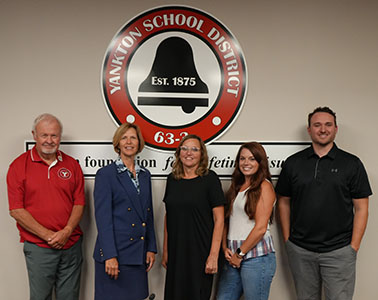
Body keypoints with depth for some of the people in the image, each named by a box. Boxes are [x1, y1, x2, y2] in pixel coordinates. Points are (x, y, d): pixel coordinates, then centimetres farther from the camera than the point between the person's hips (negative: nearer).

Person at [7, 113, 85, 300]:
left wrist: (66, 232, -11)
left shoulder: (71, 165, 6)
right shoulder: (19, 165, -3)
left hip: (71, 245, 3)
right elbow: (16, 210, -7)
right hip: (38, 248, -2)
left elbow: (79, 203, 5)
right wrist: (47, 235, -12)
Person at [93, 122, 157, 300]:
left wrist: (151, 248, 9)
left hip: (139, 253, 6)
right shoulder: (105, 174, -5)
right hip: (115, 252, -5)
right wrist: (110, 256, -17)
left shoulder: (145, 174, 13)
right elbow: (102, 217, -11)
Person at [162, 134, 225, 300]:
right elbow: (168, 216, 14)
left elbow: (219, 219, -8)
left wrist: (213, 255, -13)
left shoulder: (210, 179, -6)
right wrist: (165, 250, 11)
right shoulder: (172, 179, 8)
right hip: (176, 253, 4)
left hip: (200, 253, -4)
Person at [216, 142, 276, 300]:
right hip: (233, 257, 7)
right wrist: (225, 248, 2)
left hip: (256, 256, -7)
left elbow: (260, 228, -13)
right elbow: (226, 221, 15)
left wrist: (240, 253, -8)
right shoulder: (236, 187, 16)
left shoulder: (264, 186, -7)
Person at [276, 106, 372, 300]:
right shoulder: (293, 163, 5)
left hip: (339, 251, -2)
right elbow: (284, 202, 10)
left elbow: (361, 208, 0)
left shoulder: (352, 164, 0)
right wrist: (287, 239, 4)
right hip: (300, 250, 2)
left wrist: (354, 247, -5)